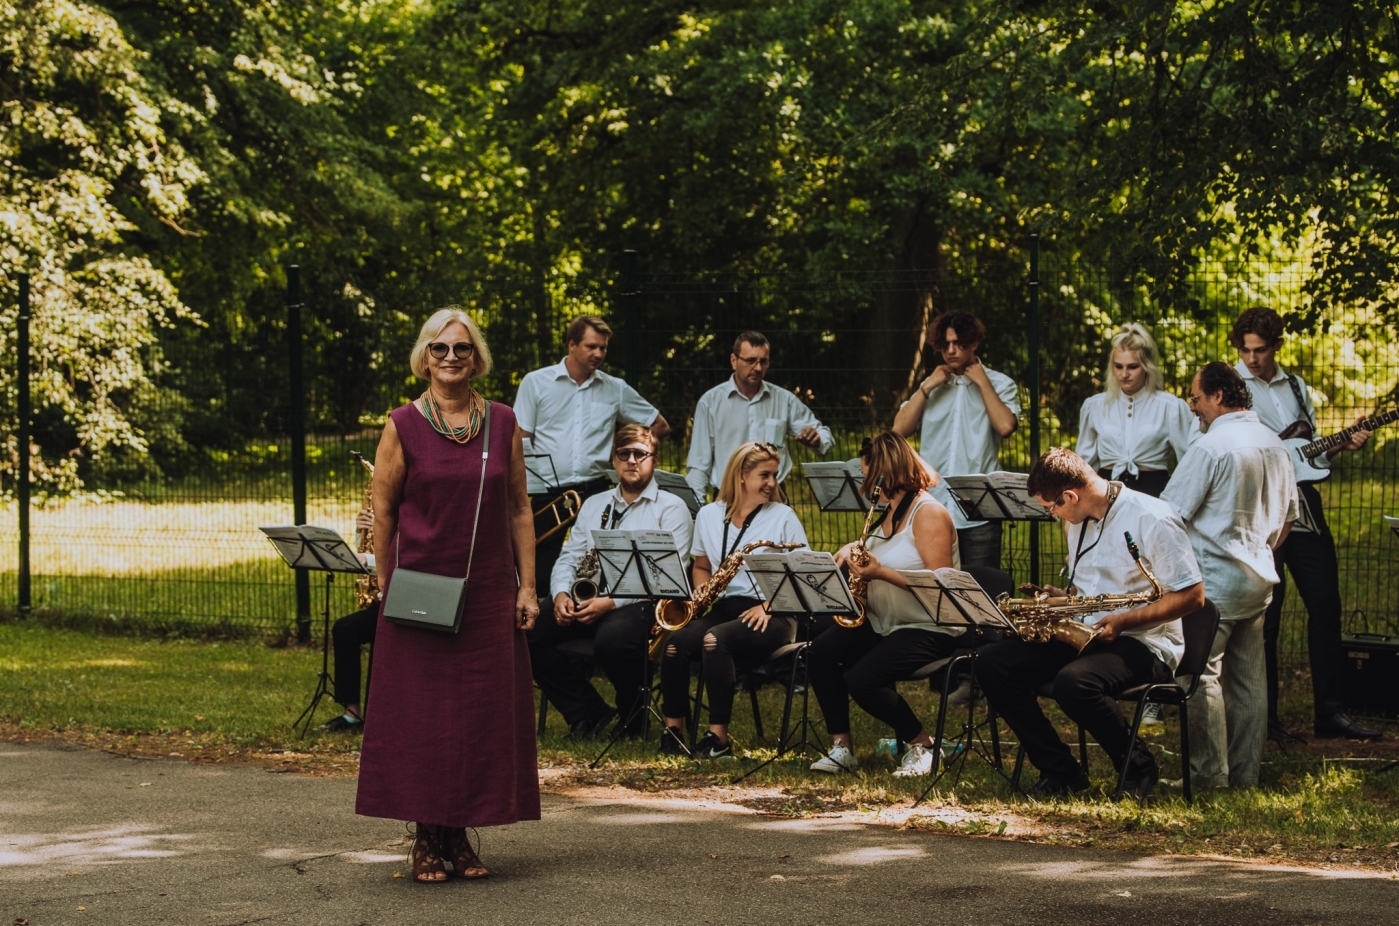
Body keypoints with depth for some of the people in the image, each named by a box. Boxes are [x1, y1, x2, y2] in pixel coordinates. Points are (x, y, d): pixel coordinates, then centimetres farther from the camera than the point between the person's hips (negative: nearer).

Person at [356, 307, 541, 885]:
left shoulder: (502, 424, 6)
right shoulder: (403, 426, -2)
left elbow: (519, 509, 9)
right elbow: (383, 512, 1)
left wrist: (527, 586, 3)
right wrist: (387, 591, -3)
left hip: (488, 594, 3)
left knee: (483, 713, 4)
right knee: (420, 712, 0)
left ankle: (460, 835, 14)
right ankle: (426, 837, 9)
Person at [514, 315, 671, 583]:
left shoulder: (616, 389, 9)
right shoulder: (536, 383, 3)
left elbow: (660, 426, 18)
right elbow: (520, 442, 1)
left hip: (594, 492, 2)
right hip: (546, 494, -2)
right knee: (543, 573, -1)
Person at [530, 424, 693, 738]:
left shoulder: (671, 508, 3)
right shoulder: (593, 505, 23)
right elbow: (569, 557, 18)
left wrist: (612, 602, -20)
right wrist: (561, 593, -6)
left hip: (642, 605, -6)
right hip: (588, 601, 6)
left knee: (612, 639, -39)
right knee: (529, 634, -19)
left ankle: (634, 715, -9)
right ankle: (590, 713, -9)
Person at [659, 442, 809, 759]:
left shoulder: (783, 518, 2)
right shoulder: (708, 516, 12)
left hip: (770, 617, -4)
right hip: (720, 609, 4)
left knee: (715, 639, -35)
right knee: (676, 642, -28)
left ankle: (719, 737, -31)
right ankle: (673, 727, -15)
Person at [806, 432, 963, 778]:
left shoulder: (928, 512, -14)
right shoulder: (890, 512, 14)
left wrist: (881, 572, -25)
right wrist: (855, 550, 4)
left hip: (929, 629, -9)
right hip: (882, 623, 9)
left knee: (861, 679, -28)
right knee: (820, 653, -14)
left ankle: (922, 744, -7)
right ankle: (842, 747, -10)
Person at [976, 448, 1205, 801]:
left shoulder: (1152, 518, -14)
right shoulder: (1078, 523, 13)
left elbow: (1192, 596, -15)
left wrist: (1124, 620, -22)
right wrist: (1059, 597, 3)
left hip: (1144, 643, -8)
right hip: (1085, 635, 8)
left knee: (1074, 681, -38)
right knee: (992, 662, -10)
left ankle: (1137, 767, -12)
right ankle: (1060, 771, -8)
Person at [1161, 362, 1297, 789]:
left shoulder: (1211, 447, -15)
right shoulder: (1275, 446, 11)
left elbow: (1169, 515, -15)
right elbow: (1287, 516, 20)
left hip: (1214, 580, -8)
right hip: (1258, 578, 8)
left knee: (1203, 675, -4)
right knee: (1248, 676, 11)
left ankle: (1208, 775, -5)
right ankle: (1246, 772, 15)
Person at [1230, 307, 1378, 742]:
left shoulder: (1295, 387, 15)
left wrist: (1341, 446, 0)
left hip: (1303, 507, 5)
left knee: (1325, 604, 3)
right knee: (1266, 612, -2)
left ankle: (1329, 713, 10)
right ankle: (1265, 717, 6)